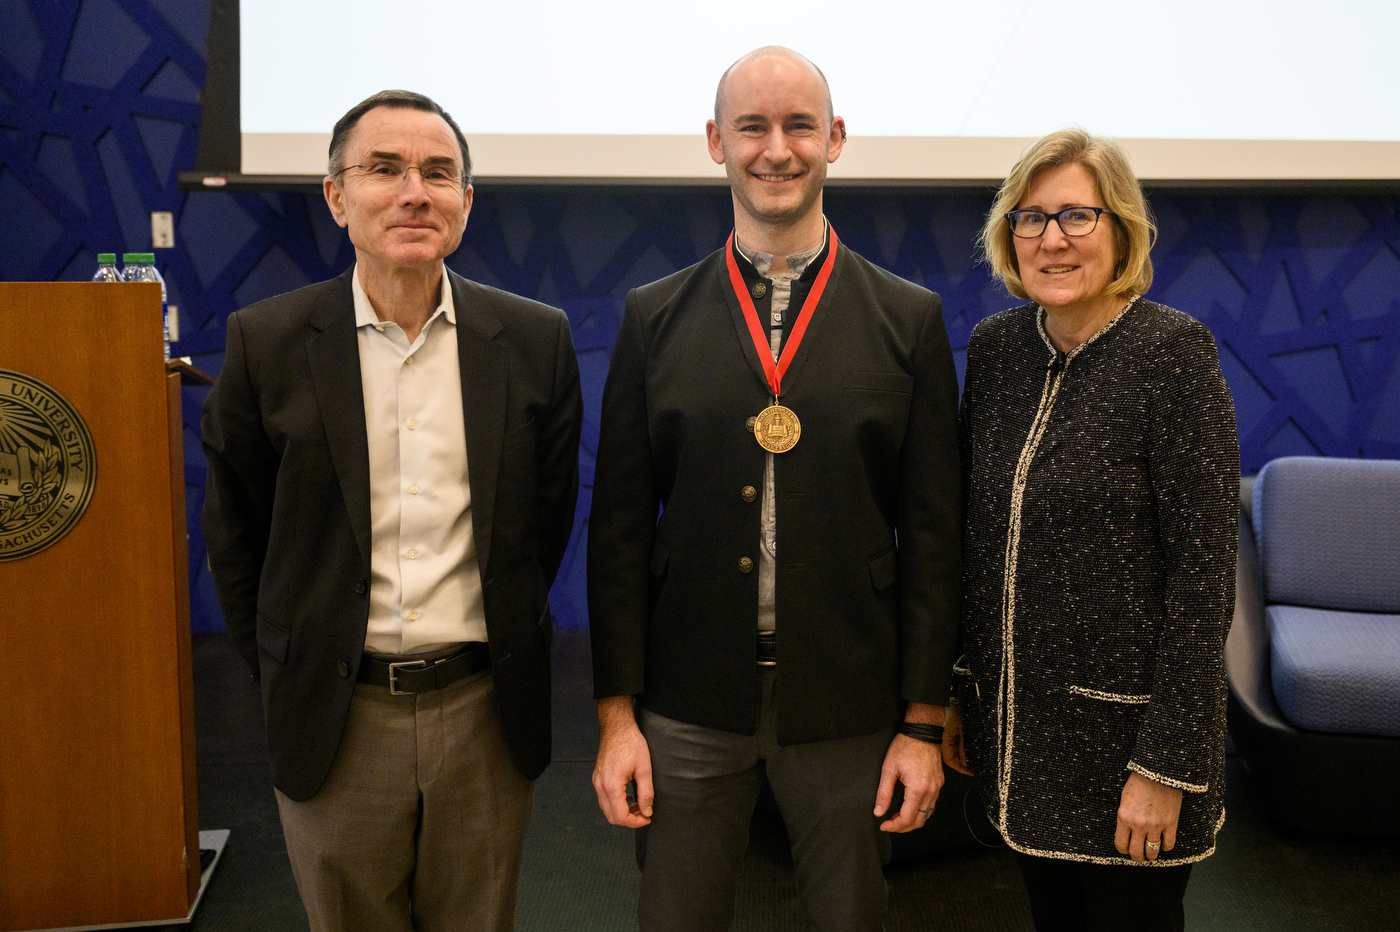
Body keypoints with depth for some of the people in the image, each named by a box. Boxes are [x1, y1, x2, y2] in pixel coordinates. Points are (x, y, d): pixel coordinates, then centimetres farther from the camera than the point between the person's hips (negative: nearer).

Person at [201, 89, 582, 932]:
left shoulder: (536, 340, -3)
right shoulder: (267, 343, -4)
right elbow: (235, 535, 4)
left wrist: (511, 643, 8)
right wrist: (282, 675, 5)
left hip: (486, 712, 1)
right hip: (334, 720, 0)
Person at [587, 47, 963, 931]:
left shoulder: (910, 320, 0)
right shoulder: (654, 318, 2)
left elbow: (932, 533, -1)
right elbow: (621, 526, 2)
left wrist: (924, 722, -2)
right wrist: (616, 715, -1)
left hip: (850, 712, 0)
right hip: (687, 708, 1)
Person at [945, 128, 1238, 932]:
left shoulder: (1173, 352, -14)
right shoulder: (995, 346, 3)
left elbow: (1202, 570, -15)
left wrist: (1167, 763, -16)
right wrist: (953, 692, 9)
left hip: (1125, 728, -5)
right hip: (1017, 721, 5)